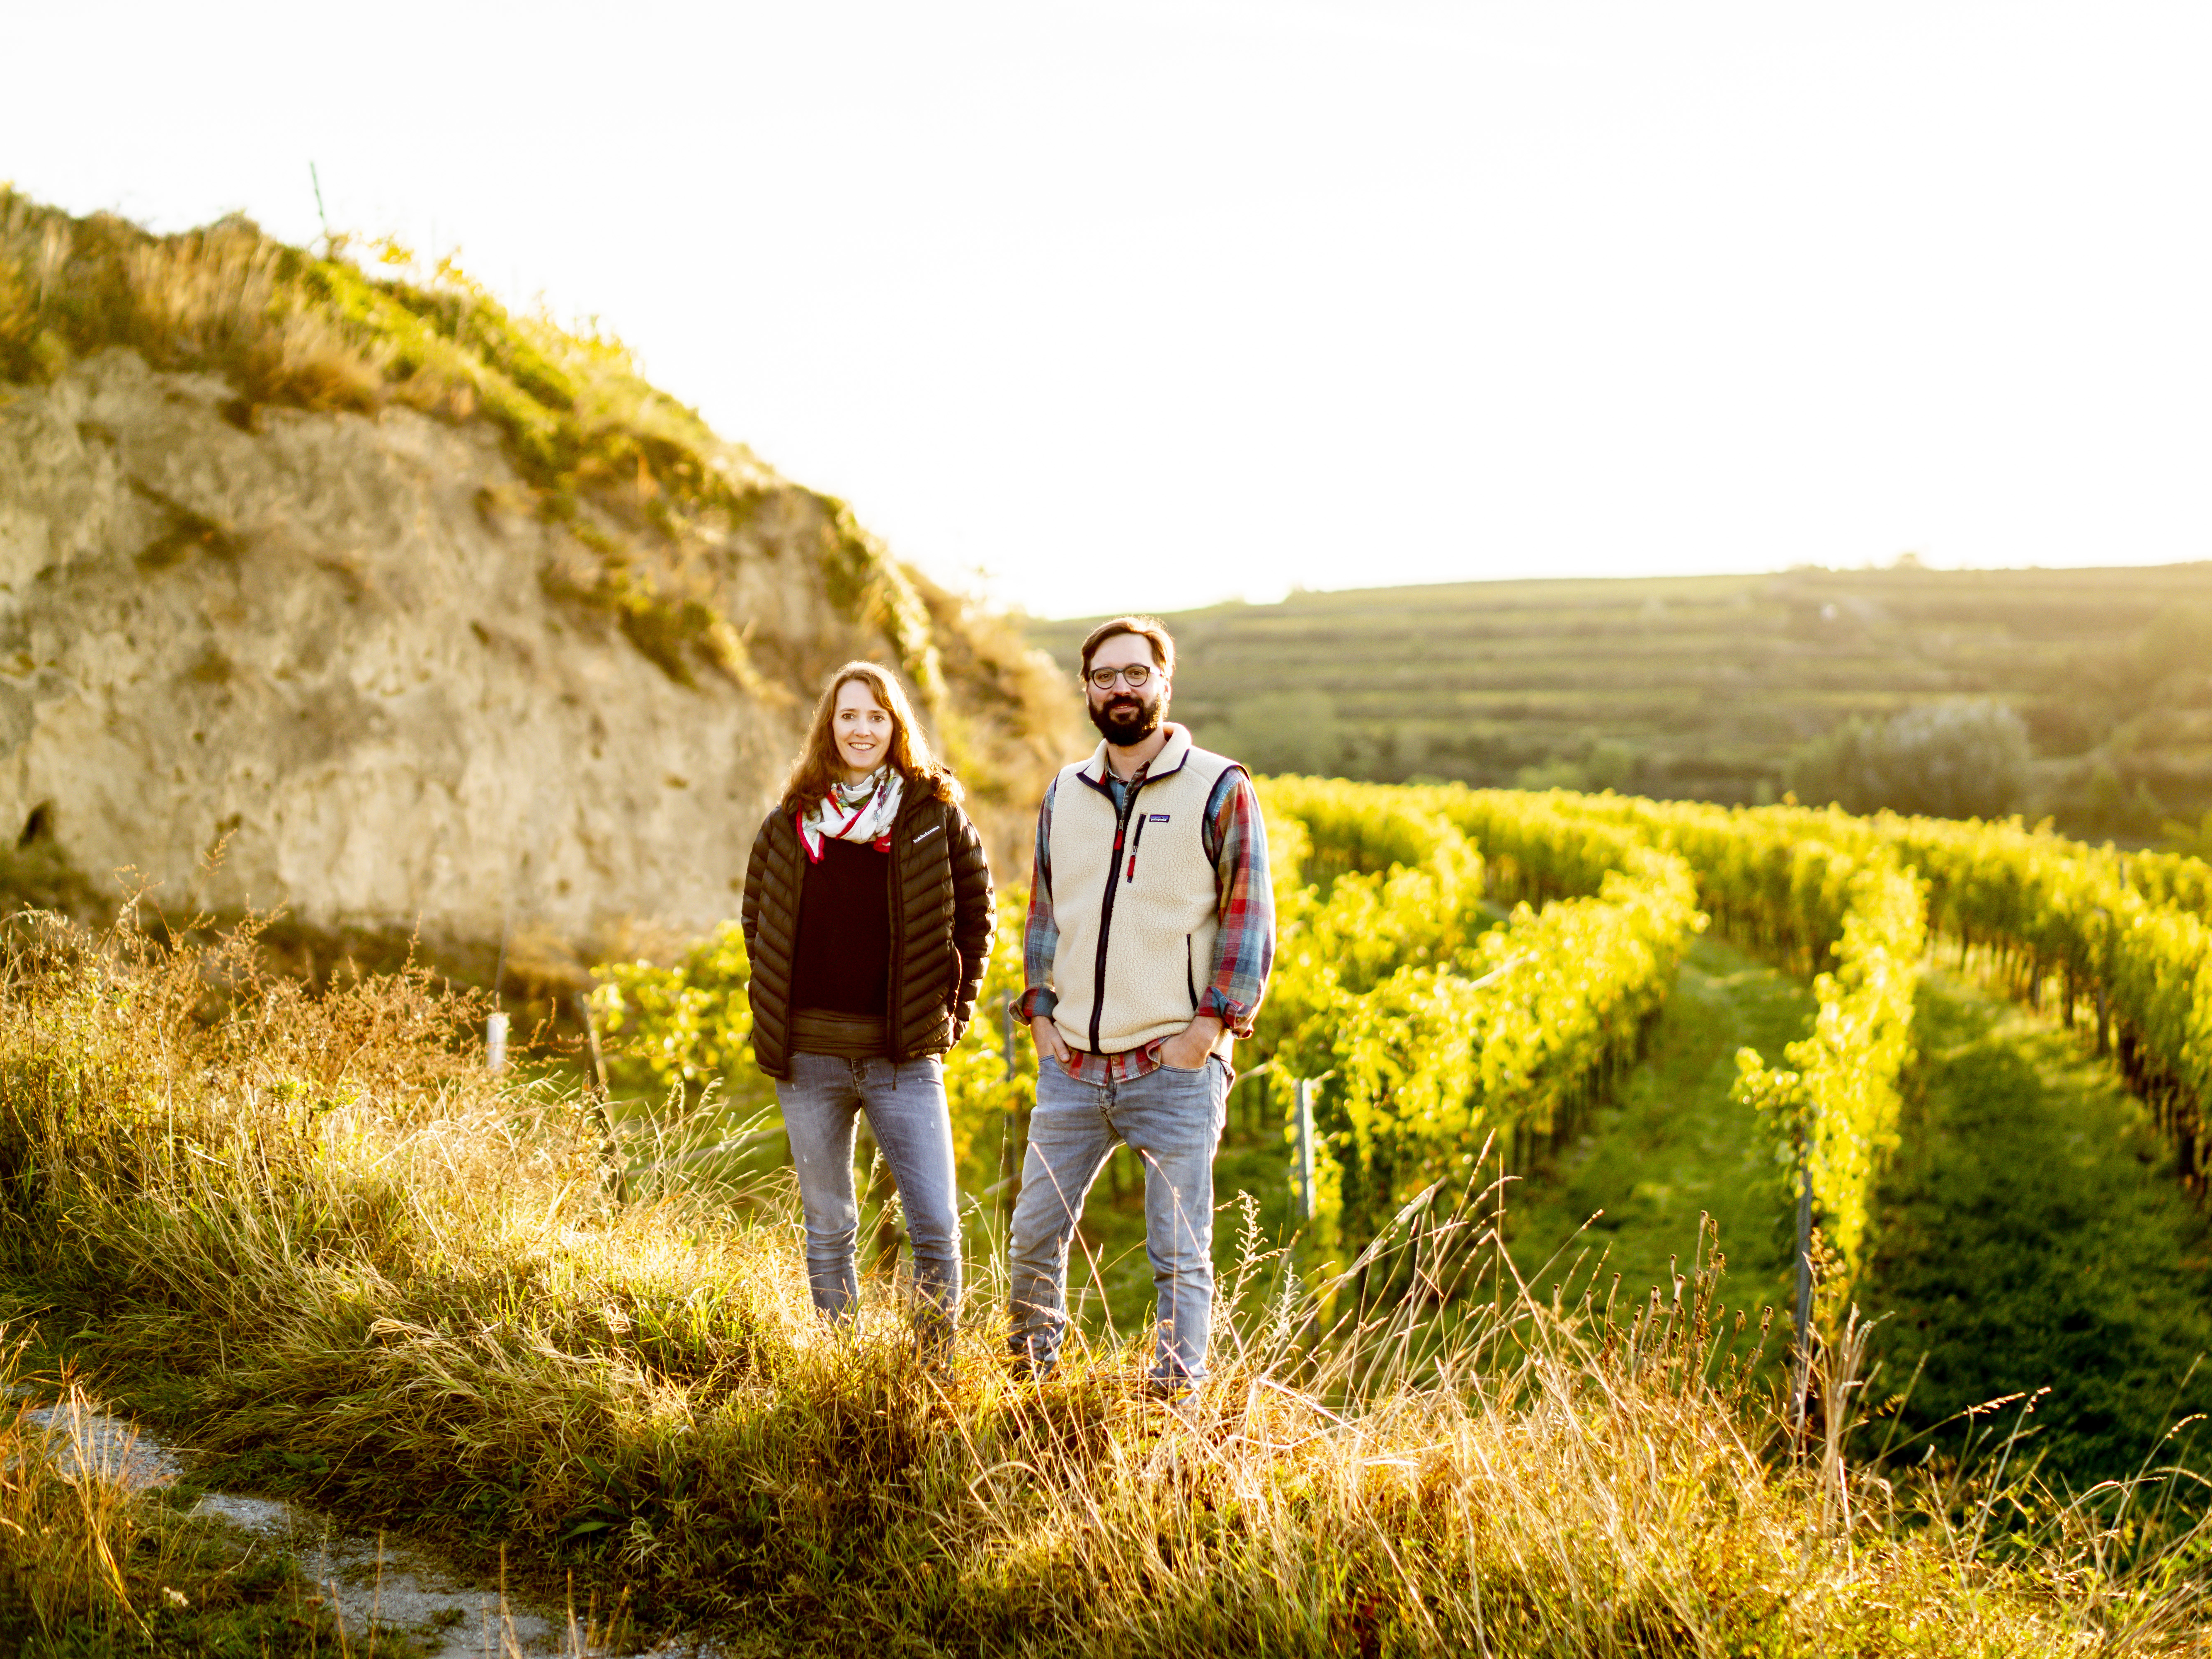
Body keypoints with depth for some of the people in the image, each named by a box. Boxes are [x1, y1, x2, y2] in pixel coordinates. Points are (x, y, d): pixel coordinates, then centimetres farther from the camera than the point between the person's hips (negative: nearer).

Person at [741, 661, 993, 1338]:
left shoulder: (934, 814, 0)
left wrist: (956, 1008, 3)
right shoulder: (791, 821, 5)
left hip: (904, 1055, -2)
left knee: (937, 1229, -6)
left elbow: (976, 912, 8)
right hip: (809, 1054, 2)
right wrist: (774, 1009, 10)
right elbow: (756, 914, 17)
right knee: (829, 1229, 10)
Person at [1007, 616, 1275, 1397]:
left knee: (1180, 1258, 0)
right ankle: (1025, 1387, 25)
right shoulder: (1064, 794, 13)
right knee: (1033, 1236, 7)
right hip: (1073, 1065, 4)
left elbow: (1249, 919, -3)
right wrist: (1041, 1017, 8)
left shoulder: (1218, 789, -1)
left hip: (1175, 1067, -4)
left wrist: (1209, 1026, -10)